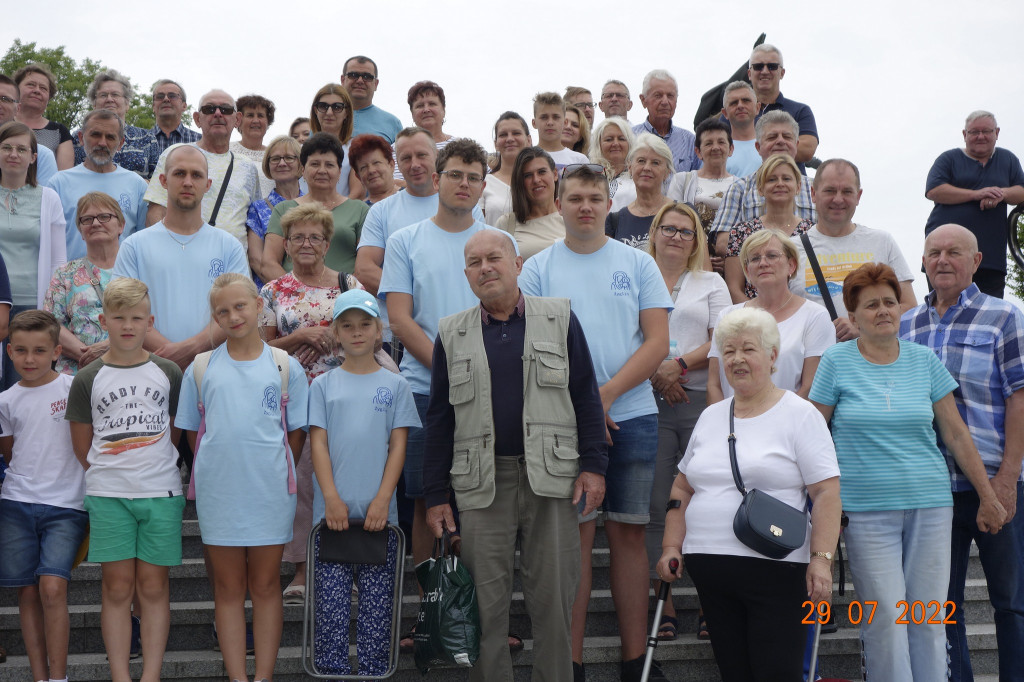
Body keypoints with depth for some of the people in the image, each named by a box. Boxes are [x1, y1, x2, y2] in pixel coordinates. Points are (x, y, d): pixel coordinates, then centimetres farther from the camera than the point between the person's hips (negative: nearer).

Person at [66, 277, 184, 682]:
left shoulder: (168, 374, 5)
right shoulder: (88, 380, 4)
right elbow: (82, 444, 9)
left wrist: (153, 467, 8)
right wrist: (108, 474, 5)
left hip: (161, 494, 0)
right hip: (107, 496, 0)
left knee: (153, 586, 3)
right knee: (117, 587, 1)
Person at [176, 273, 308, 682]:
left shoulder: (285, 367, 3)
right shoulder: (200, 369, 5)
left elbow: (296, 433, 7)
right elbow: (193, 432, 11)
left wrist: (274, 470, 1)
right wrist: (214, 470, 4)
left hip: (270, 493, -1)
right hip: (218, 494, 1)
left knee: (266, 586, 6)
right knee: (229, 588, 6)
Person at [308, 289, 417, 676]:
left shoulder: (394, 385, 7)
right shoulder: (323, 386, 8)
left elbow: (398, 445, 3)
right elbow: (318, 443, 3)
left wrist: (382, 500, -8)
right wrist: (332, 498, -9)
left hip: (379, 513, 0)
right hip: (332, 511, 0)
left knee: (377, 602, 2)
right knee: (331, 601, 1)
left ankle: (374, 670, 10)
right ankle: (332, 671, 8)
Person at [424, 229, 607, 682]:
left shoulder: (559, 319, 7)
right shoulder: (451, 334, 10)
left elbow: (586, 396, 7)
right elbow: (439, 418, 10)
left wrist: (593, 465, -2)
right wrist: (435, 495, 6)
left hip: (551, 475, -1)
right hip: (481, 484, 1)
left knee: (553, 596, 2)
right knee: (485, 601, 4)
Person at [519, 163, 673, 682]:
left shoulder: (638, 264, 7)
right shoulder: (539, 268, 6)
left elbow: (658, 342, 1)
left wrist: (605, 394, -11)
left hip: (632, 416, 1)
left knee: (629, 533, 5)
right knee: (576, 534, 1)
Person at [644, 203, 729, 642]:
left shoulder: (712, 284, 16)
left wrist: (679, 365, -9)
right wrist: (656, 375, -8)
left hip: (702, 399, 0)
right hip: (649, 402, 0)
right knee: (655, 504, -4)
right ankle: (664, 602, 1)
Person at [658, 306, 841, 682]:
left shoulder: (800, 414, -1)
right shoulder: (710, 417, 16)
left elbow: (826, 492, -8)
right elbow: (682, 489, 21)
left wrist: (821, 558, -17)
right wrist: (672, 547, 10)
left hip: (775, 570, -5)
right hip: (710, 571, 5)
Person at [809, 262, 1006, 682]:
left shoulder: (924, 360, 8)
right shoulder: (836, 361, 1)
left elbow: (956, 433, 11)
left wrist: (988, 497, 10)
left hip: (930, 505, 2)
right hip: (866, 509, -2)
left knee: (929, 617, 3)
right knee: (885, 617, -6)